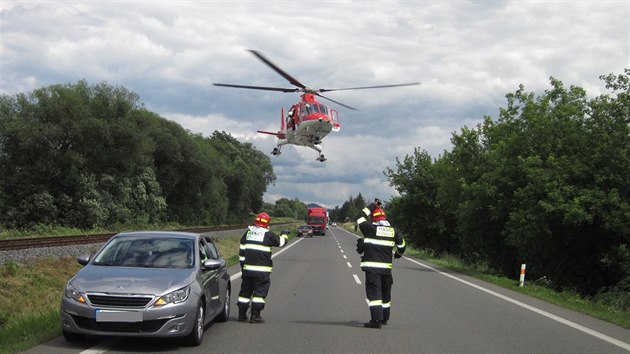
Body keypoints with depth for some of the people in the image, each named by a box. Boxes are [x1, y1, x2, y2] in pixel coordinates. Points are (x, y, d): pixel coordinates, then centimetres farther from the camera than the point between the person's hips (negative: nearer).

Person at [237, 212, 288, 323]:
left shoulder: (248, 233, 9)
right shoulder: (268, 234, -5)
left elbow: (241, 251, 10)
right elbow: (281, 242, 8)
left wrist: (242, 264, 16)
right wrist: (284, 235, 30)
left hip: (247, 268, 5)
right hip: (262, 270, -5)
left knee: (245, 290, 12)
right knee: (260, 292, 0)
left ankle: (242, 314, 15)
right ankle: (255, 316, -3)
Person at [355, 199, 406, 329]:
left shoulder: (371, 229, -8)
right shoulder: (393, 231, 7)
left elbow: (360, 219, 4)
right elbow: (402, 244, 18)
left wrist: (372, 206, 11)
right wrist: (398, 254, 39)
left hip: (372, 267, -5)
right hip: (387, 267, 5)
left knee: (374, 293, -8)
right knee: (385, 293, 18)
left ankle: (376, 319, -16)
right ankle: (384, 318, 31)